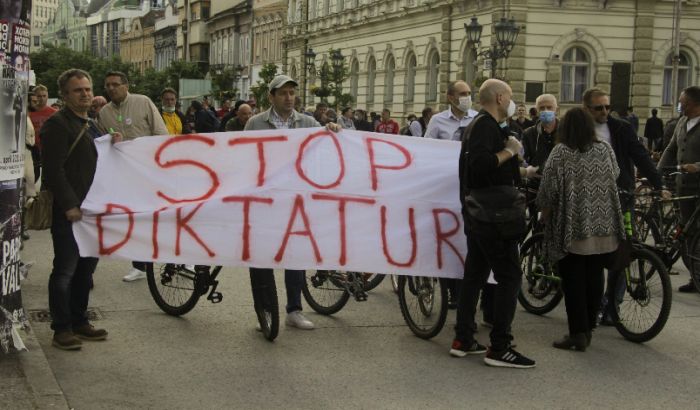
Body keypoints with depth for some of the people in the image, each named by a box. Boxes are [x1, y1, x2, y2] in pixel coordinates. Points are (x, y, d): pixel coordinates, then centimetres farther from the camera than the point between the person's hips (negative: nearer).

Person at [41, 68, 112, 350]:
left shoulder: (93, 127, 19)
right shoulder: (58, 124, -8)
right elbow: (54, 170, -16)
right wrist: (69, 205, -21)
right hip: (69, 212, -8)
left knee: (86, 268, 13)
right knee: (65, 271, -3)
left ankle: (79, 321, 23)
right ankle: (61, 329, 4)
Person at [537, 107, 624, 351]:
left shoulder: (560, 153, -8)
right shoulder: (605, 150, 2)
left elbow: (548, 191, -8)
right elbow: (614, 176, 16)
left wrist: (544, 212, 8)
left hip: (572, 228, -4)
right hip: (602, 227, 4)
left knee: (573, 281, 1)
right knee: (594, 277, 12)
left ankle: (578, 333, -1)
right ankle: (588, 328, 19)